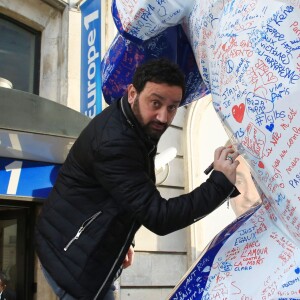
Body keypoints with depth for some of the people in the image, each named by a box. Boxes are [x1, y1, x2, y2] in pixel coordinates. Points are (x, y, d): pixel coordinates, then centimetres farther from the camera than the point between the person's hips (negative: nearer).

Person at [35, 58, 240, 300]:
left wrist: (122, 241, 12)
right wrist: (220, 183, -30)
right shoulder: (114, 142, -29)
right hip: (75, 260, -9)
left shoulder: (132, 126, 3)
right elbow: (158, 217, -30)